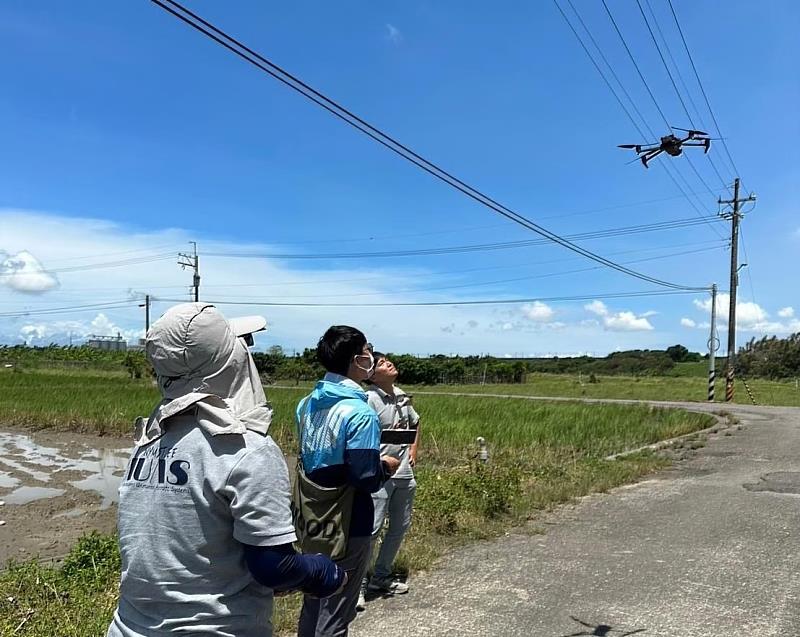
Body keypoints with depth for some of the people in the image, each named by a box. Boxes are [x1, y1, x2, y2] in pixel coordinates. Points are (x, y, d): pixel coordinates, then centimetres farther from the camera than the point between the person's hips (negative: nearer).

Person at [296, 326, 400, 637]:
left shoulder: (306, 404, 2)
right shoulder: (359, 413, -23)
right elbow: (366, 481, -25)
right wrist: (386, 466, -4)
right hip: (346, 526, -7)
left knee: (312, 602, 22)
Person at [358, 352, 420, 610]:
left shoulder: (402, 396, 7)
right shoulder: (370, 399, -16)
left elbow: (415, 422, 25)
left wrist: (413, 451, 14)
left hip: (404, 473, 8)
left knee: (400, 527, 15)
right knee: (372, 529, -7)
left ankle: (381, 577, 31)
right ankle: (358, 583, 9)